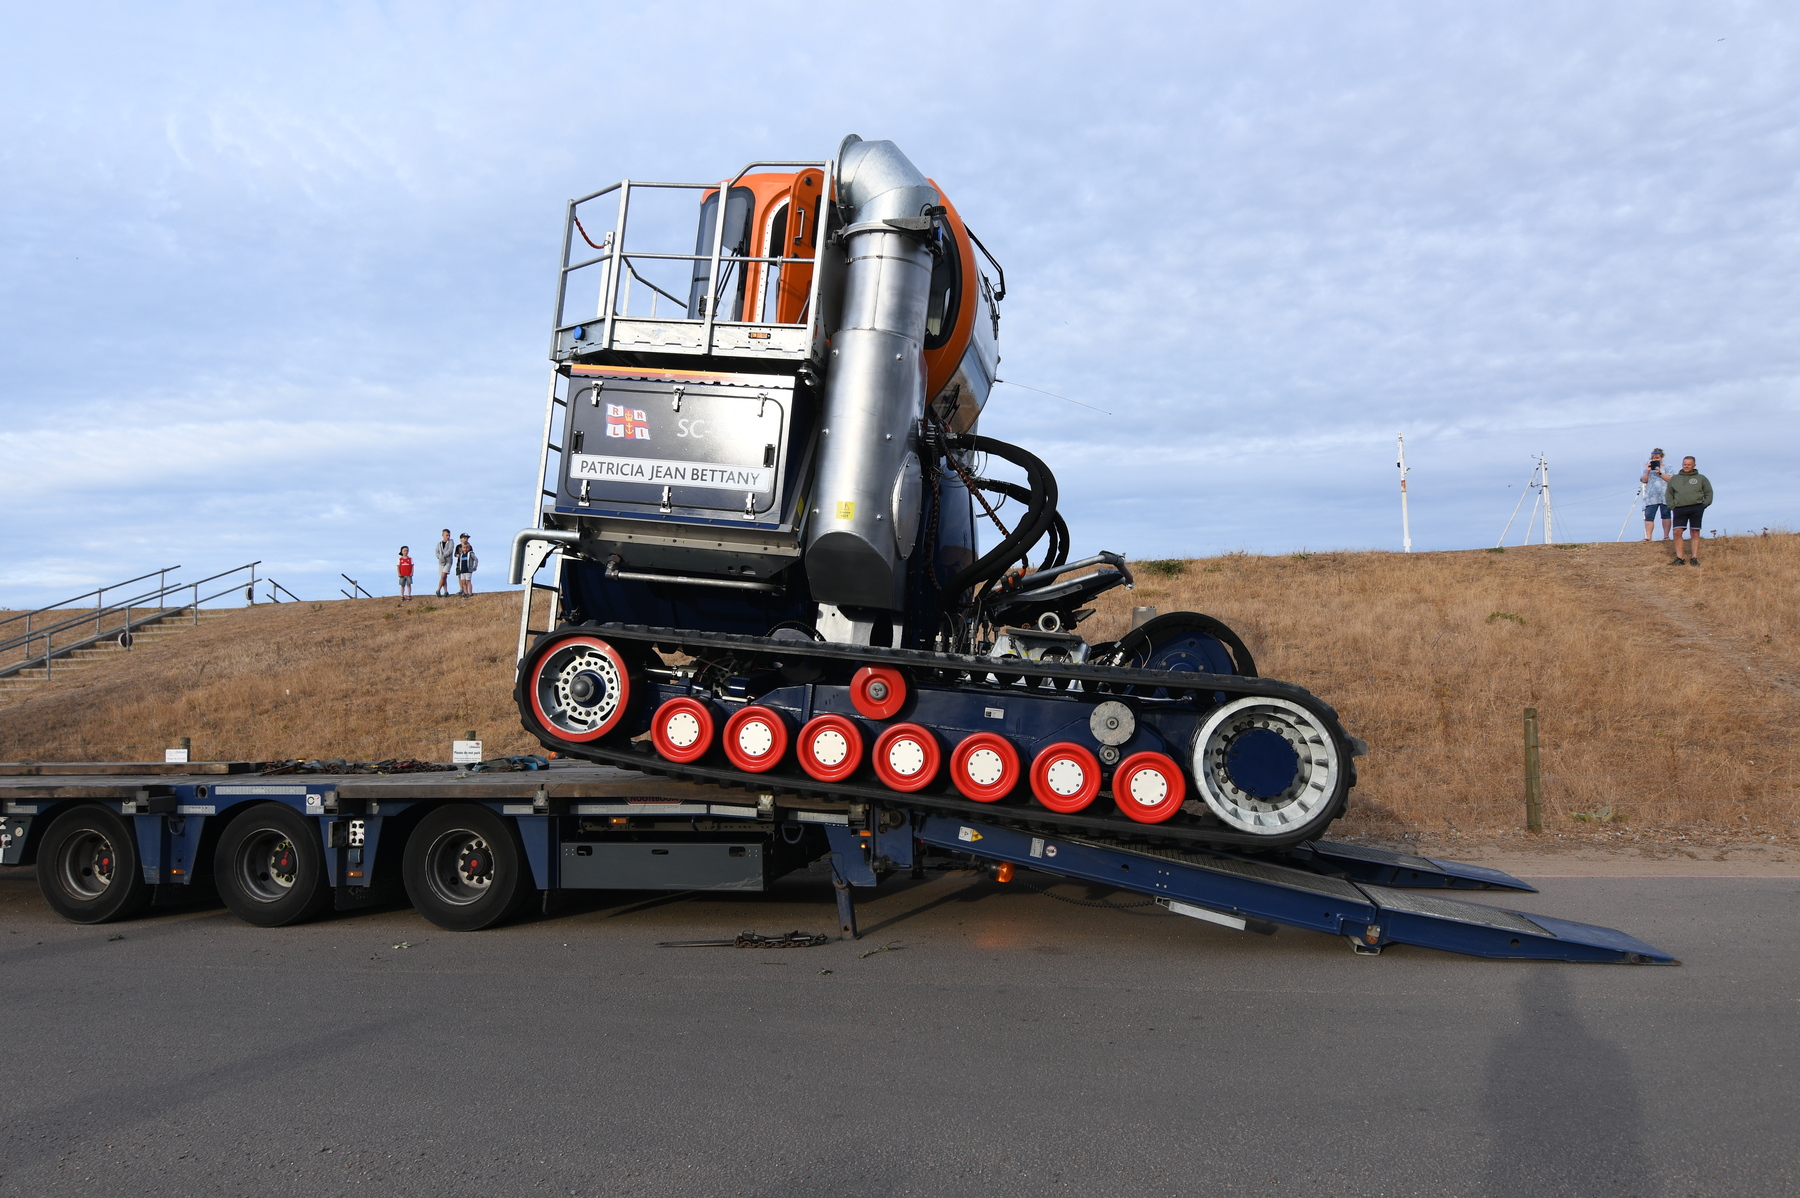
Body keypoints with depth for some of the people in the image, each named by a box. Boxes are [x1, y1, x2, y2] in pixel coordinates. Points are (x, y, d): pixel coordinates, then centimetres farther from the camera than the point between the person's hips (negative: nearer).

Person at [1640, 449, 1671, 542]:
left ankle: (1666, 536, 5)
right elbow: (1644, 480, 6)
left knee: (1666, 515, 1)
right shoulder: (1647, 468, 18)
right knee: (1649, 516, -10)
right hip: (1651, 496, 2)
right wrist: (1648, 472, -7)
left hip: (1664, 495, -1)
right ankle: (1648, 537, -15)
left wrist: (1660, 473, -14)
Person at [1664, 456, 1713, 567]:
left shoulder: (1701, 478, 14)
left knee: (1695, 532, -1)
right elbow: (1669, 494, 19)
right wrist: (1672, 506, 5)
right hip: (1679, 509, 1)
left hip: (1696, 508, -1)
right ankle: (1679, 558, -8)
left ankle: (1694, 558, 0)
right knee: (1677, 532, -10)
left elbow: (1709, 493, 13)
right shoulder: (1674, 479, 18)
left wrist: (1704, 504, -1)